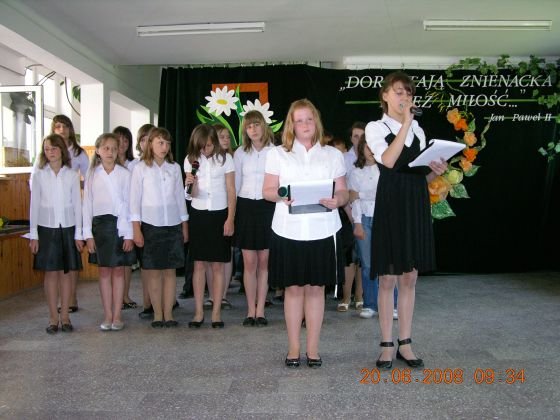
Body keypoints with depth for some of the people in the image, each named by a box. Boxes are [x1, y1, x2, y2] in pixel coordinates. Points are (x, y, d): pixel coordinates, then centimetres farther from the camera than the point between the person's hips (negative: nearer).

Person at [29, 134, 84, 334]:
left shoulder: (72, 175, 3)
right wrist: (33, 234, -1)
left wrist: (78, 234, 1)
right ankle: (53, 318, 11)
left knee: (66, 272, 4)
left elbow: (77, 205, 4)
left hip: (67, 228, 0)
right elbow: (34, 205, 3)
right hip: (46, 228, 0)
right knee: (51, 272, 3)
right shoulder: (38, 175, 2)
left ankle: (65, 316, 13)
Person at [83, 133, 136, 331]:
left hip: (120, 225, -1)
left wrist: (129, 233, -5)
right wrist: (88, 234, 0)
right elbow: (87, 204, 5)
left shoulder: (125, 174, 0)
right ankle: (108, 315, 15)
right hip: (100, 224, 2)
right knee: (104, 270, 7)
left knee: (119, 270, 5)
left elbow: (129, 203, 0)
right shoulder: (92, 174, 6)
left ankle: (117, 316, 14)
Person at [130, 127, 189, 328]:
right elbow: (135, 199, -1)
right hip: (150, 225, -2)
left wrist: (184, 226, 10)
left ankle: (168, 313, 11)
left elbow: (180, 197, 11)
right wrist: (136, 229, -6)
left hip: (173, 224, 3)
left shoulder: (174, 168, 8)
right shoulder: (141, 168, 0)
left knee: (170, 270, 4)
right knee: (154, 271, 2)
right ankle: (157, 314, 12)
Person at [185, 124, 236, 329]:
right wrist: (189, 185, -20)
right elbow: (191, 194, 2)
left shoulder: (225, 158, -3)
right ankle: (198, 312, 11)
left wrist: (230, 219, -6)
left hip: (220, 215, -1)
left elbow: (231, 191, 0)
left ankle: (216, 312, 10)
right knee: (199, 264, 4)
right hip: (198, 215, 2)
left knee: (218, 265, 2)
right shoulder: (190, 160, 3)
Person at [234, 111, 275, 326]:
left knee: (264, 261, 4)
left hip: (268, 207, -2)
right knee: (249, 263, 3)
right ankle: (251, 310, 13)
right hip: (246, 207, 2)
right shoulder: (240, 153, 7)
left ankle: (260, 310, 13)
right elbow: (235, 185, 11)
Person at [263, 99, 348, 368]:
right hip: (288, 230, -1)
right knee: (293, 288, 4)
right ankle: (293, 348, 17)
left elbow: (343, 192, 9)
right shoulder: (278, 154, 8)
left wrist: (337, 200, -13)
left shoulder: (332, 154, 11)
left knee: (316, 288, 5)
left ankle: (313, 348, 16)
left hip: (321, 231, 1)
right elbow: (267, 191, 4)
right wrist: (282, 196, -17)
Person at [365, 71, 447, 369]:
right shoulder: (376, 128, 0)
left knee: (409, 277, 9)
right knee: (388, 278, 0)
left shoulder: (418, 130, 15)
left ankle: (405, 343, 19)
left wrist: (434, 172, -5)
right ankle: (387, 345, 13)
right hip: (390, 205, -5)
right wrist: (405, 123, -14)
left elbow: (420, 174, 17)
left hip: (416, 205, 5)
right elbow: (389, 160, -19)